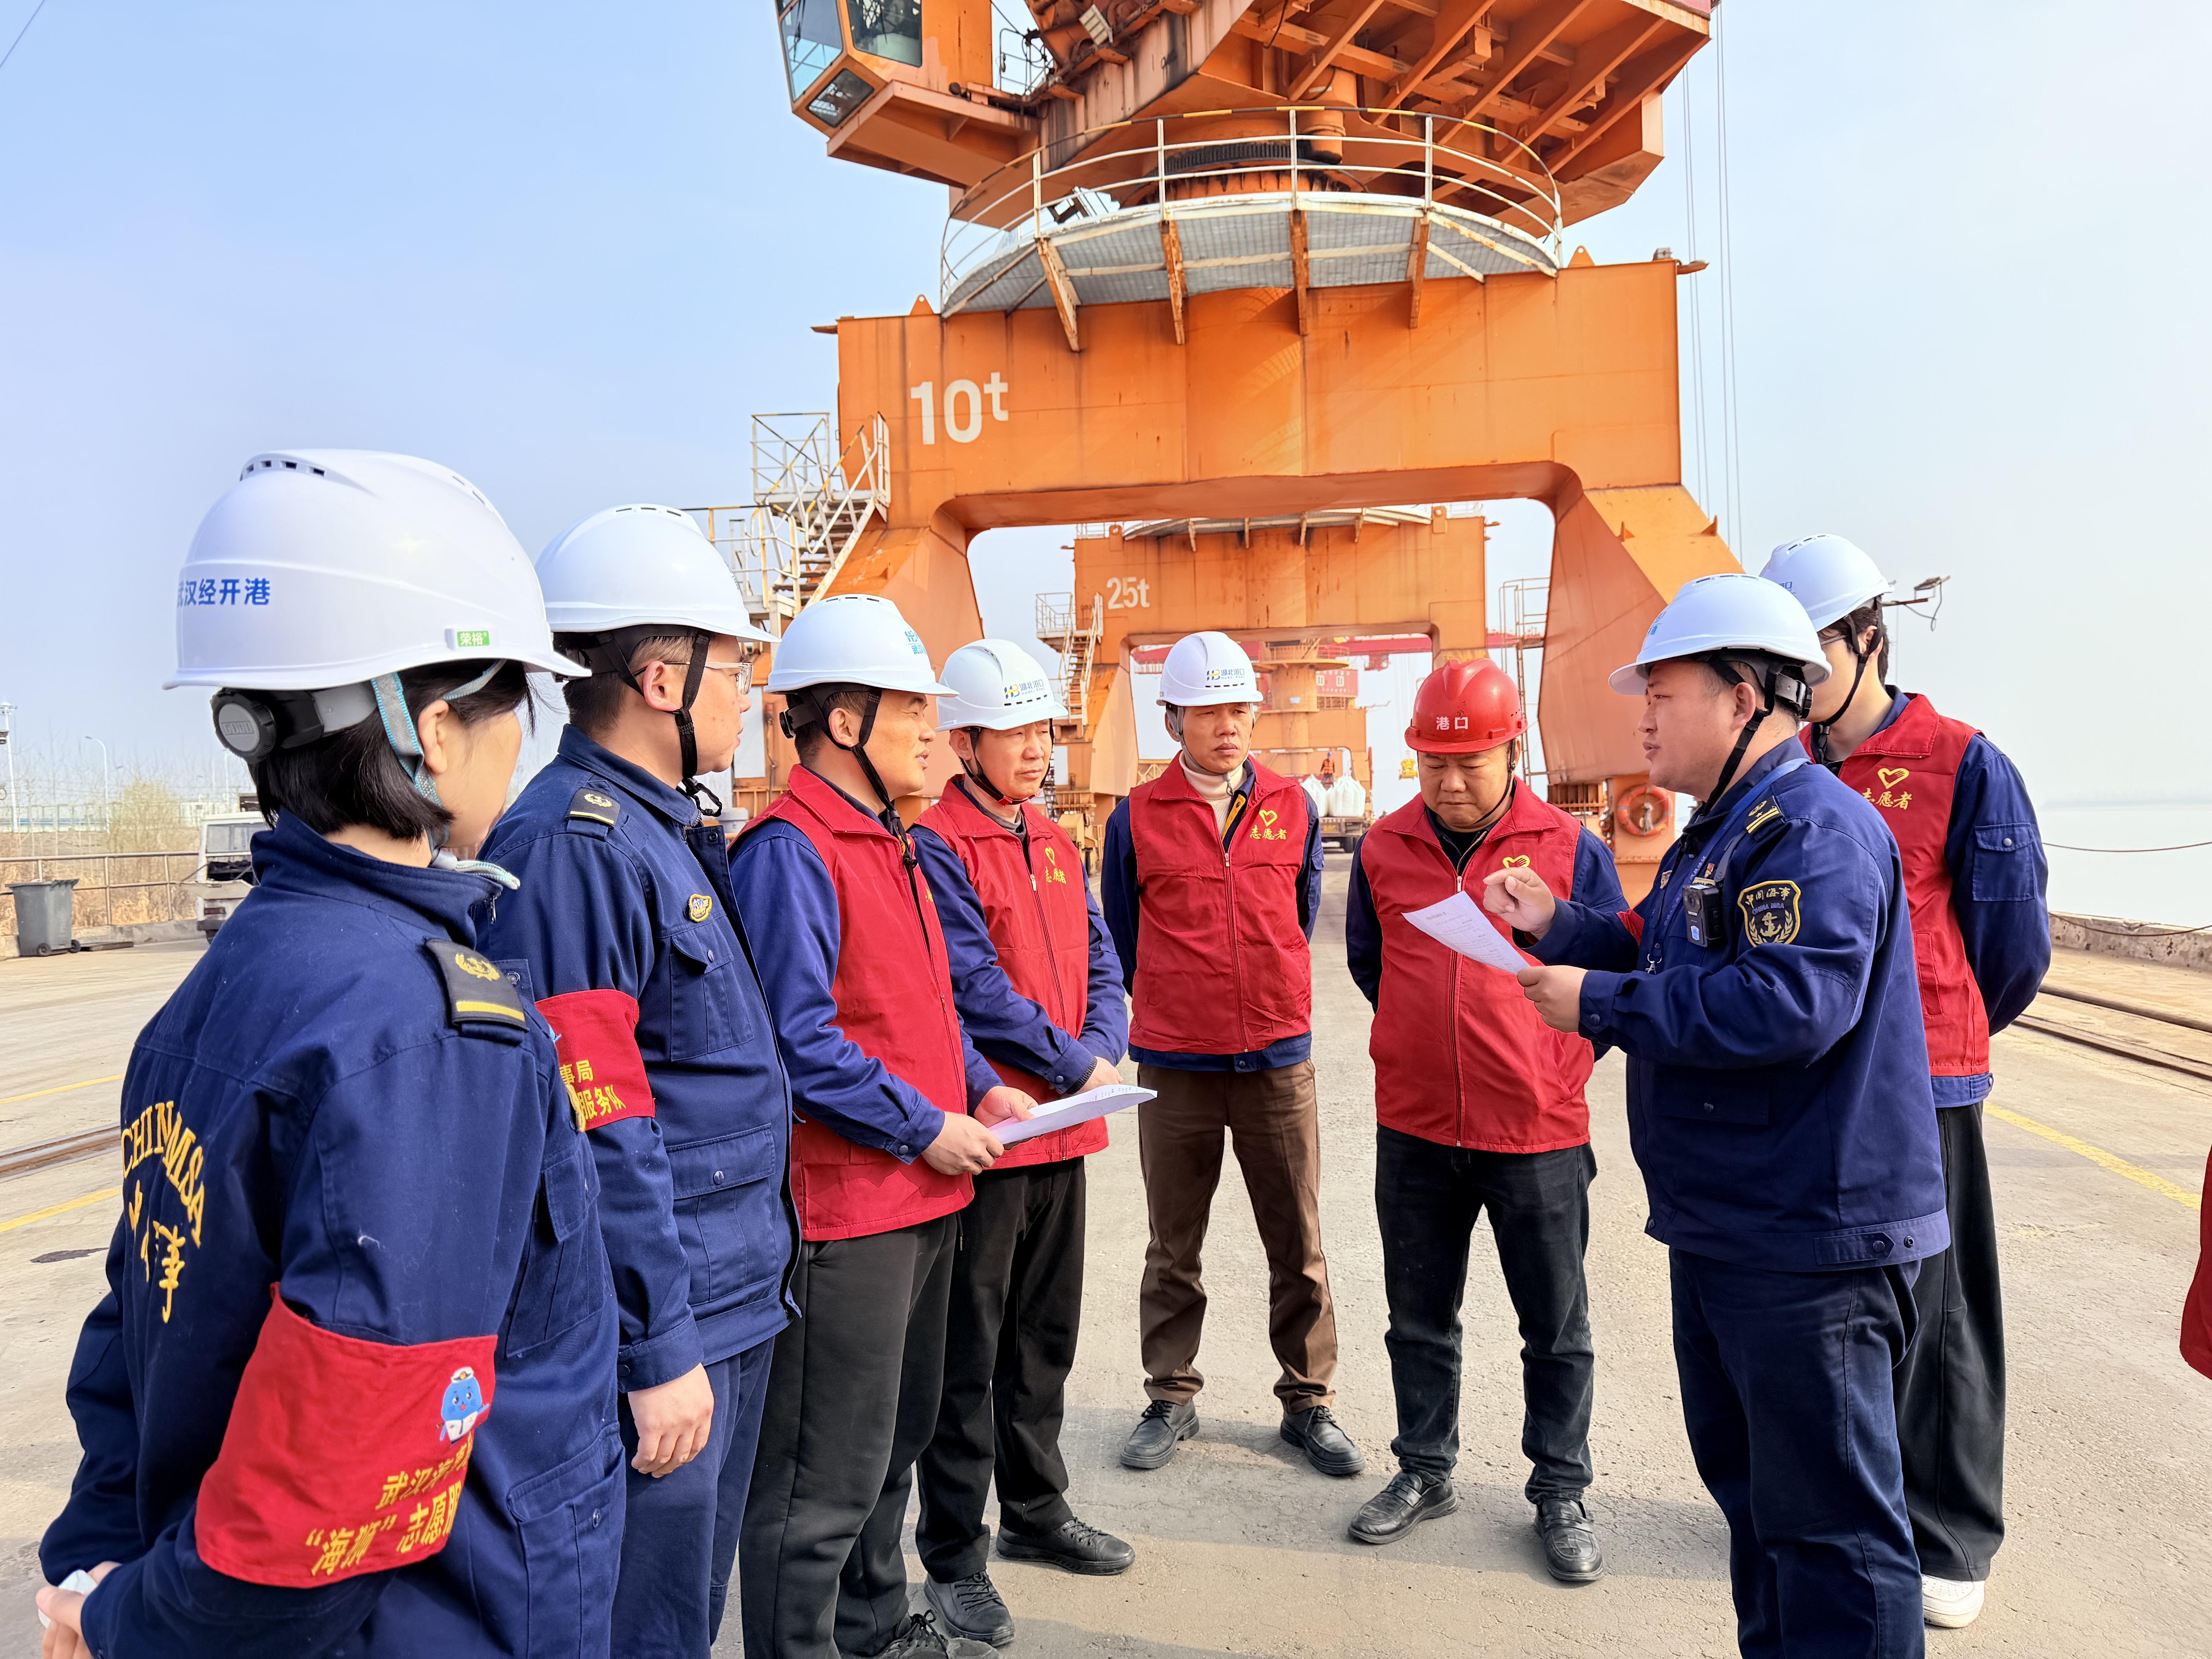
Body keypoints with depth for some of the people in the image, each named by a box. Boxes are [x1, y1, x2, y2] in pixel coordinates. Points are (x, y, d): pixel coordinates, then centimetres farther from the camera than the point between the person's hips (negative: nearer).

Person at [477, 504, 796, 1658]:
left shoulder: (668, 831, 12)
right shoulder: (573, 844, -20)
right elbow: (595, 1135, -24)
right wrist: (656, 1353, -20)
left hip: (733, 1315, 10)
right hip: (662, 1340, -10)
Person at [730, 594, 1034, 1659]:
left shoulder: (890, 844, 14)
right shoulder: (789, 851, -17)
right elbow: (797, 1040, -24)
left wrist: (980, 1087, 7)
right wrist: (926, 1128, -18)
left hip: (924, 1196, 10)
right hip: (843, 1205, -10)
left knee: (896, 1432, 24)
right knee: (826, 1470, 2)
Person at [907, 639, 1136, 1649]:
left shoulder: (1055, 844, 13)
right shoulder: (935, 847, -12)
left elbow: (1100, 961, 10)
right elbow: (976, 982, -18)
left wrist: (1104, 1051, -8)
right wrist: (1073, 1064, -14)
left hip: (1064, 1127, 8)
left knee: (1046, 1335, 19)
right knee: (969, 1351, 4)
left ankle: (1036, 1510, 36)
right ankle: (954, 1557, 18)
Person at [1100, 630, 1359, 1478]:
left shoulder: (1293, 806, 3)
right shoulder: (1137, 817, -2)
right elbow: (1119, 938, 8)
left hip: (1278, 1061, 1)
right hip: (1173, 1066, -1)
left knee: (1298, 1245, 9)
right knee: (1173, 1249, 12)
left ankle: (1308, 1401, 25)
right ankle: (1171, 1399, 28)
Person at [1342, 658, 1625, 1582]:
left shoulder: (1569, 847, -6)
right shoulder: (1384, 848, 1)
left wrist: (1553, 1062, 4)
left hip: (1539, 1132, -2)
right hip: (1413, 1129, 2)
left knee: (1556, 1325, 11)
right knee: (1419, 1315, 16)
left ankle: (1560, 1491, 28)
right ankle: (1424, 1471, 33)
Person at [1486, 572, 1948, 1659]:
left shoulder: (1813, 827, -18)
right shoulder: (1721, 832, 16)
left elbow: (1789, 1002, -31)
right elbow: (1669, 962, 20)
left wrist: (1600, 1005, -23)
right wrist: (1557, 926, 9)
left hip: (1808, 1242, -11)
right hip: (1722, 1231, 11)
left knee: (1828, 1520, 1)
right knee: (1750, 1487, 23)